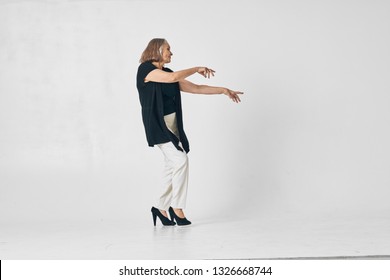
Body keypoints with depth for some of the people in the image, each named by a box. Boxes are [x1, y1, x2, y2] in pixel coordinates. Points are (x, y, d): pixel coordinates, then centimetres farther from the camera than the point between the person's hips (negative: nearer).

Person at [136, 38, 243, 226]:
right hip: (158, 125, -8)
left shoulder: (168, 74, 13)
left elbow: (196, 88, 11)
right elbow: (173, 78, -23)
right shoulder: (145, 69, -9)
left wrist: (223, 90, 6)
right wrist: (197, 69, -11)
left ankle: (161, 208, 18)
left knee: (172, 166, 6)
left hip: (173, 125, 8)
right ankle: (176, 207, -6)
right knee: (181, 161, -17)